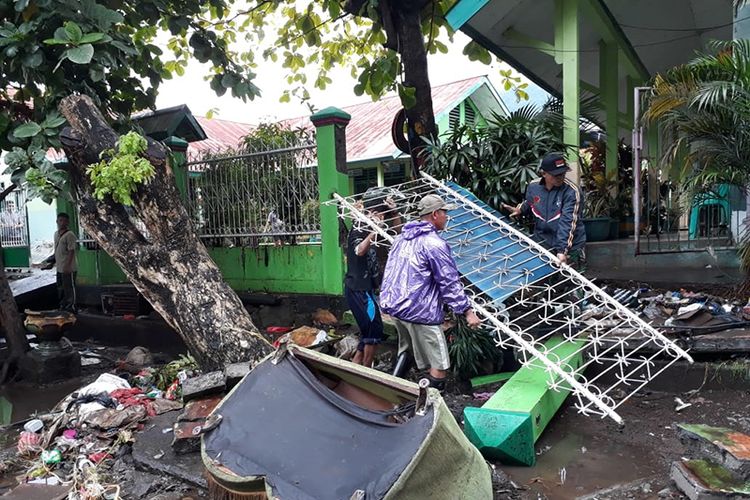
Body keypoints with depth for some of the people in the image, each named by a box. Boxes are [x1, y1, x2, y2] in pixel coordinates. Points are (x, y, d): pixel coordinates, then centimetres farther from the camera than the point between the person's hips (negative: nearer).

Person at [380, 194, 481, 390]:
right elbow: (450, 282, -15)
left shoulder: (403, 237, 11)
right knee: (439, 365, -1)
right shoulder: (434, 244, -15)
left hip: (394, 305, 9)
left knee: (407, 350, 29)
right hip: (419, 312, -9)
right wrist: (467, 311, -10)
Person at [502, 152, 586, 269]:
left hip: (569, 248, -4)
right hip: (542, 244, 4)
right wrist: (520, 209, -2)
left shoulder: (572, 192, -20)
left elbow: (568, 222, -27)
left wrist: (562, 250, -33)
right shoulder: (533, 187, -4)